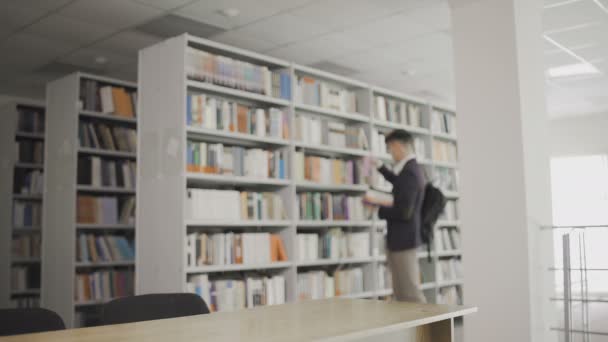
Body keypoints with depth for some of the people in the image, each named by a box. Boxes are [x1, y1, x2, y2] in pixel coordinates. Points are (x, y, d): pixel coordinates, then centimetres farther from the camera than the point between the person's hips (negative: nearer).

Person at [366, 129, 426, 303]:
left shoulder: (409, 172, -20)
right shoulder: (412, 168, 10)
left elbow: (403, 212, -26)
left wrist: (378, 207, -13)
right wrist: (380, 167, 33)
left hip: (402, 240, -10)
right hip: (404, 238, 10)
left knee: (410, 294, -5)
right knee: (402, 294, 15)